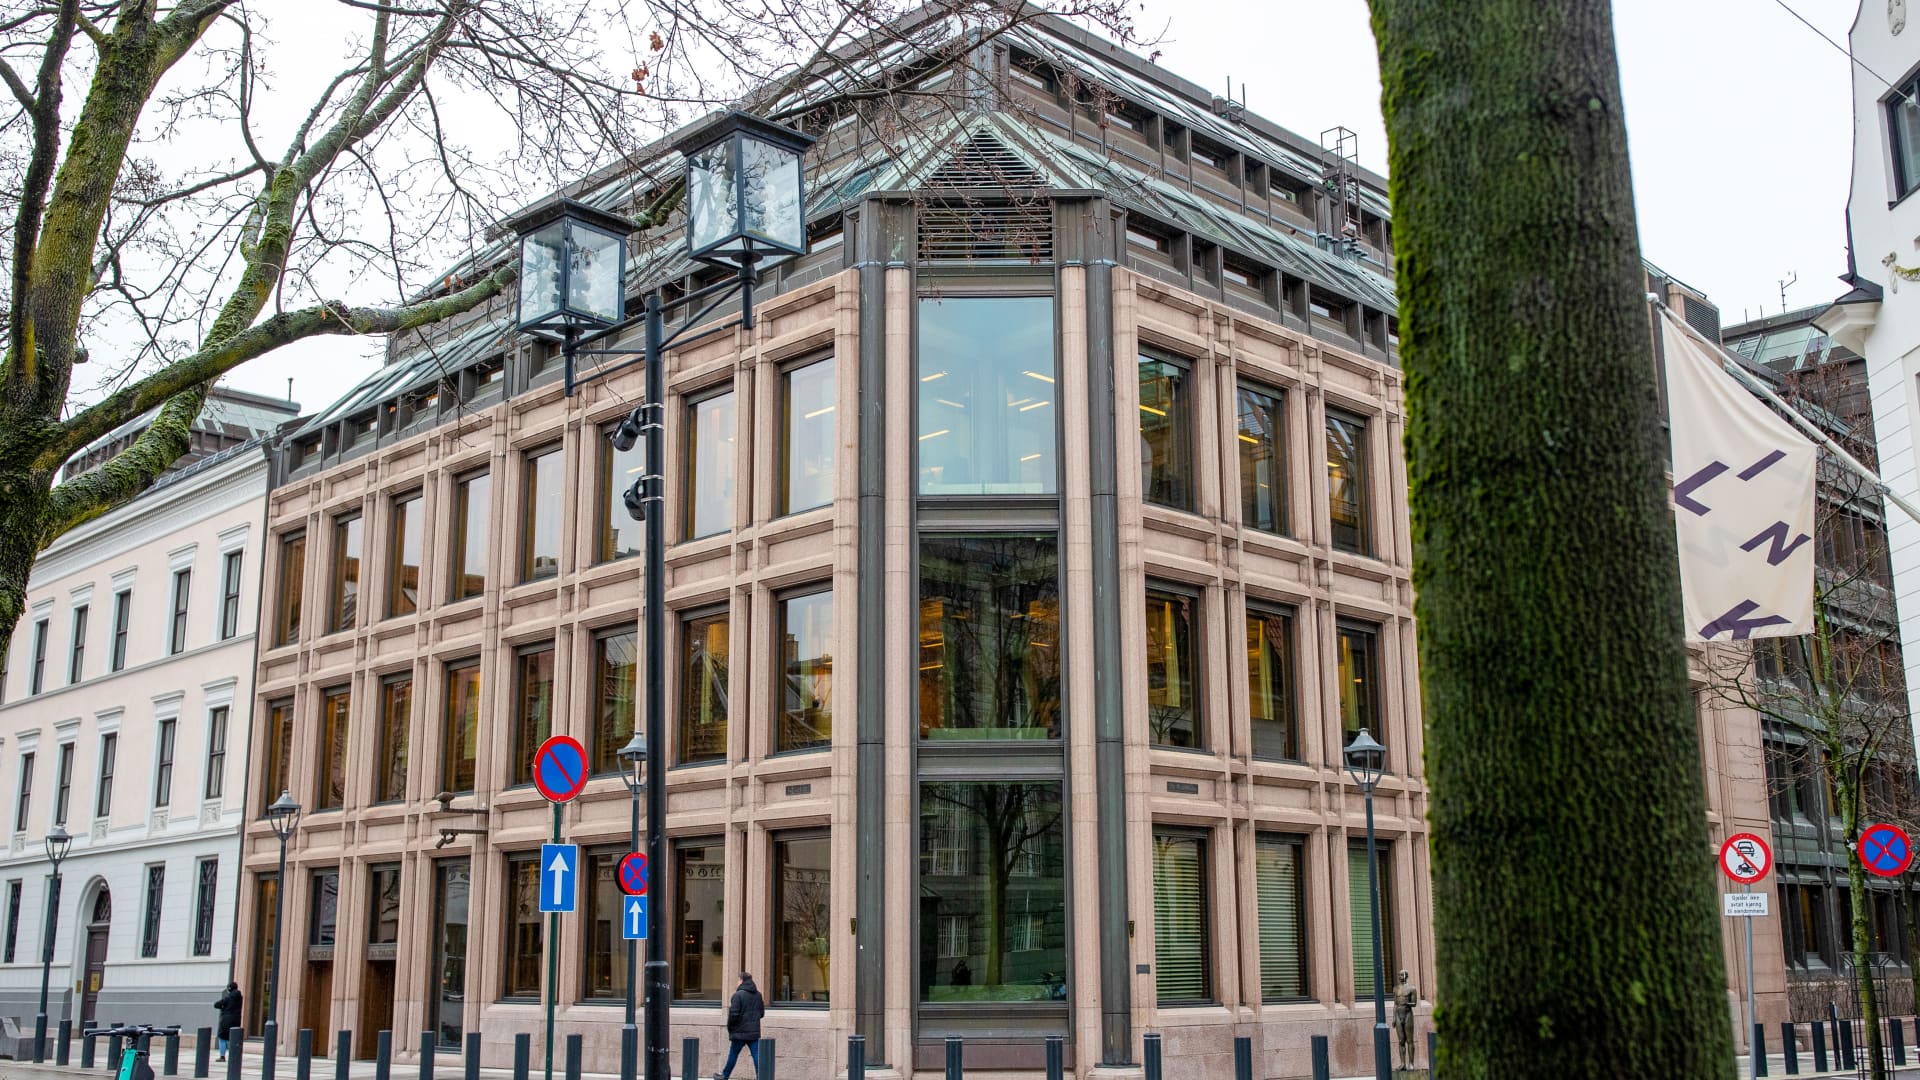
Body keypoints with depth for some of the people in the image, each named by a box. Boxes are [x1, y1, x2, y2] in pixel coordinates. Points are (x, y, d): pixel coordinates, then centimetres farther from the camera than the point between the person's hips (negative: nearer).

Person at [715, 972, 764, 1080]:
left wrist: (729, 1027, -2)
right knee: (756, 1055, 0)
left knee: (733, 1054, 11)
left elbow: (734, 1014, -17)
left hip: (740, 1031, -4)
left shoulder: (738, 995, -13)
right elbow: (762, 1013, 13)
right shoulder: (758, 995, 7)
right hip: (754, 1031, 4)